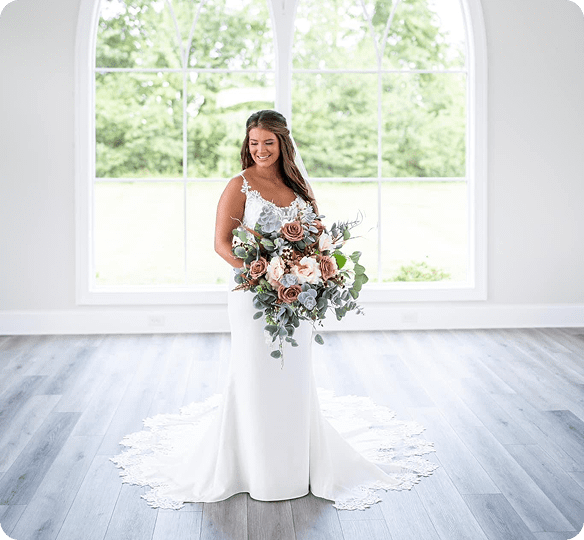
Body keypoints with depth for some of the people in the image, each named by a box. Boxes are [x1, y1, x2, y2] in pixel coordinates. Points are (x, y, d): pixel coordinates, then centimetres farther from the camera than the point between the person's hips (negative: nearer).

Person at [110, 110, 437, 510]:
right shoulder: (240, 185, -3)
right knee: (256, 375, 2)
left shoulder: (299, 185, 11)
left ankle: (297, 461, 26)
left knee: (295, 377, 11)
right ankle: (257, 467, 16)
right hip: (254, 293, -4)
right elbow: (222, 242, -8)